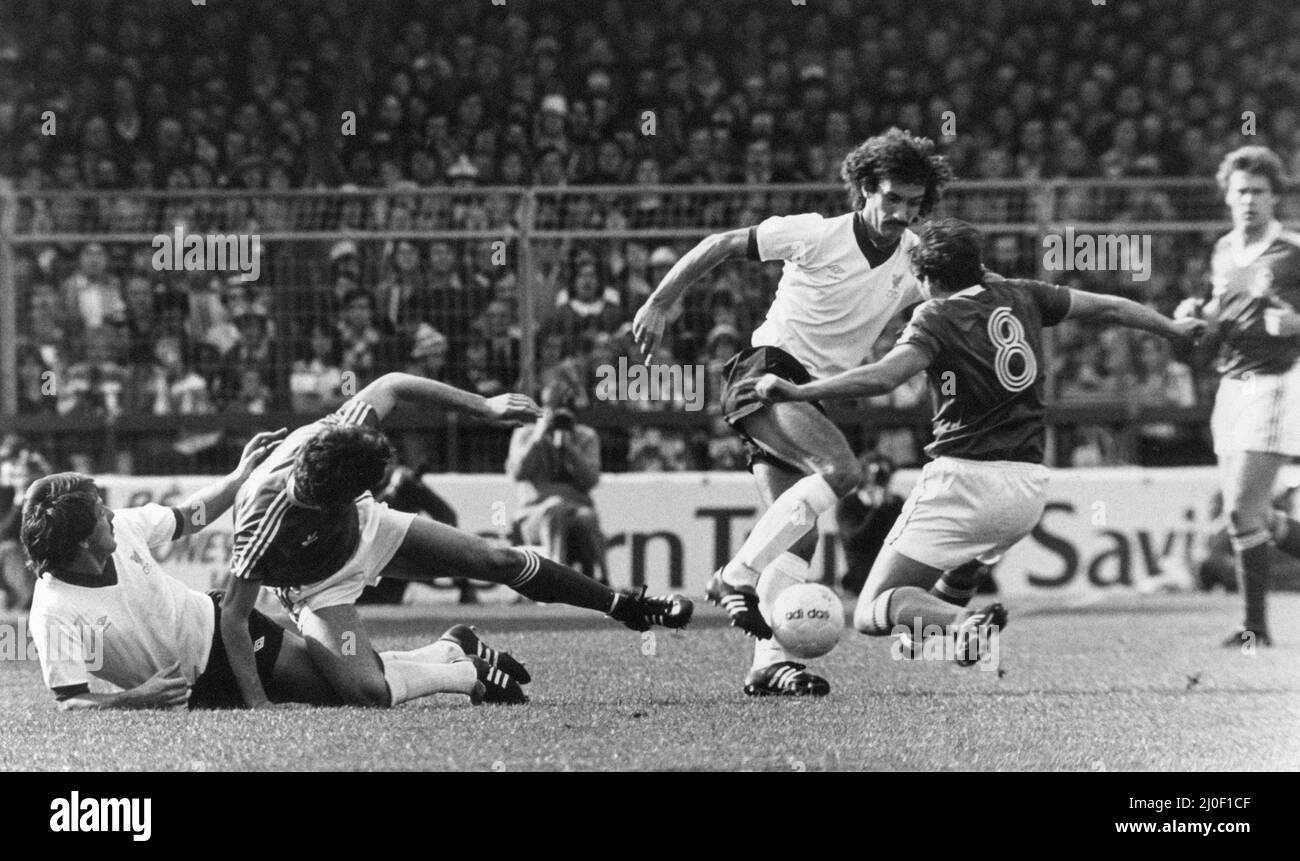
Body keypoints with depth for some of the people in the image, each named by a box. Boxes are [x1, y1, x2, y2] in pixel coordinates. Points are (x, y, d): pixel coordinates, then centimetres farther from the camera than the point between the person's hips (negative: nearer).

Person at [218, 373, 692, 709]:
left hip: (364, 526, 5)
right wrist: (258, 708, -37)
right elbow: (233, 614, -34)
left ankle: (625, 605, 28)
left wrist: (483, 406, -6)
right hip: (321, 585, -5)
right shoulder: (262, 520, -44)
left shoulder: (337, 433, -33)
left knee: (499, 560, 7)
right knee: (367, 691, -29)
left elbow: (391, 386, -13)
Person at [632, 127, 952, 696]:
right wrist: (660, 303, -5)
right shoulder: (815, 234, -10)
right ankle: (736, 578, -26)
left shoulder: (915, 259, 6)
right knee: (841, 471, -28)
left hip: (810, 397, 7)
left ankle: (769, 662, -2)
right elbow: (719, 246, -3)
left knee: (798, 536, -1)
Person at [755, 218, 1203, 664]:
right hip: (1029, 488, 7)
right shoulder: (1021, 297, 12)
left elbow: (884, 376, -22)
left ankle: (962, 621, -32)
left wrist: (798, 391, -27)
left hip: (965, 479, -7)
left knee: (872, 612, -7)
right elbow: (1109, 308, 23)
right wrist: (1173, 327, 39)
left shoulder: (937, 317, -5)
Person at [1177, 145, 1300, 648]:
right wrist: (1197, 314, 3)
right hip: (1232, 386, 7)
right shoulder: (1223, 252, 14)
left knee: (1243, 508, -12)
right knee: (1247, 514, 8)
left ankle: (1256, 626, -3)